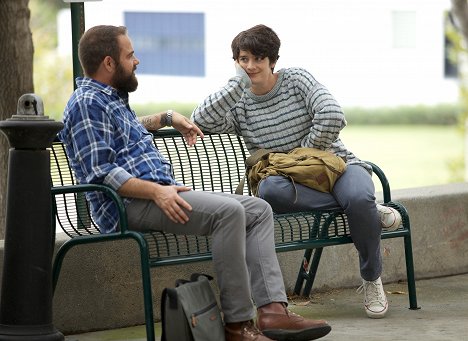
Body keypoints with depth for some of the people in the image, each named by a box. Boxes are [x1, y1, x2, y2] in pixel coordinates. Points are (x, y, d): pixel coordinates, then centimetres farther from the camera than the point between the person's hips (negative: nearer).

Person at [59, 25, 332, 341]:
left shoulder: (112, 98, 24)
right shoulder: (87, 104, -8)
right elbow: (100, 173, -19)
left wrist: (167, 118, 41)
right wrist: (156, 191, -25)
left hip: (163, 192, 11)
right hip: (132, 205, -11)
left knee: (259, 209, 0)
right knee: (229, 211, -29)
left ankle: (273, 309, -15)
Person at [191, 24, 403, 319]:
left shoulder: (296, 79, 1)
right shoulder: (240, 106, 6)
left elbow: (332, 117, -13)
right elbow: (201, 121, -13)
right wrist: (238, 82, -12)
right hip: (296, 182, 2)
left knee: (360, 198, -37)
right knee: (268, 189, -36)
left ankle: (372, 280, -13)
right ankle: (370, 210, -26)